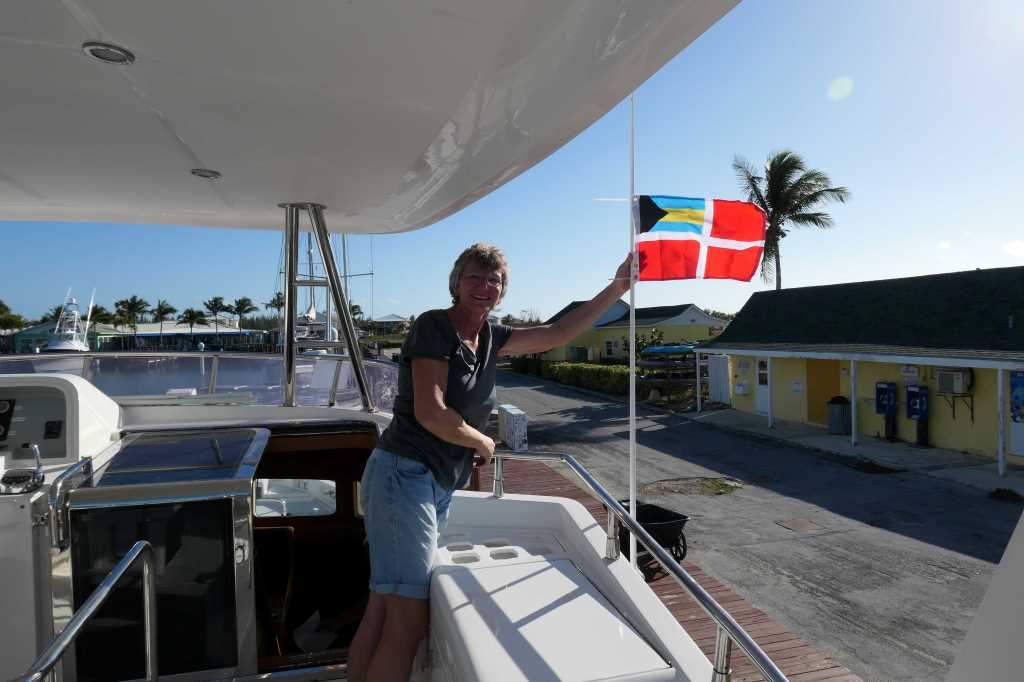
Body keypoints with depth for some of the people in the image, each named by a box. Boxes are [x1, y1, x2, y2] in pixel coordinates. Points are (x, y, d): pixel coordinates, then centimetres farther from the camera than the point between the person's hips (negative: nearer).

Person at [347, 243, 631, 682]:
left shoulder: (491, 337, 14)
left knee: (381, 613, 10)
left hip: (440, 488, 8)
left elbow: (558, 333, 16)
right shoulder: (434, 326, -8)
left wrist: (618, 286, 14)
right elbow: (430, 413, -16)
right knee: (408, 621, -10)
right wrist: (481, 441, 0)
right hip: (404, 476, -8)